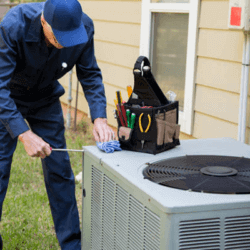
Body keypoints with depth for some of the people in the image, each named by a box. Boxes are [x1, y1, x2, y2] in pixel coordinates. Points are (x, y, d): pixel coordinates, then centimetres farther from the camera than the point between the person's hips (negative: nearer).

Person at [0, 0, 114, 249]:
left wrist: (99, 118, -25)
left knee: (59, 172, 2)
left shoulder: (84, 27, -24)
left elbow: (90, 75, -11)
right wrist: (24, 134, -43)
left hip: (46, 99, 3)